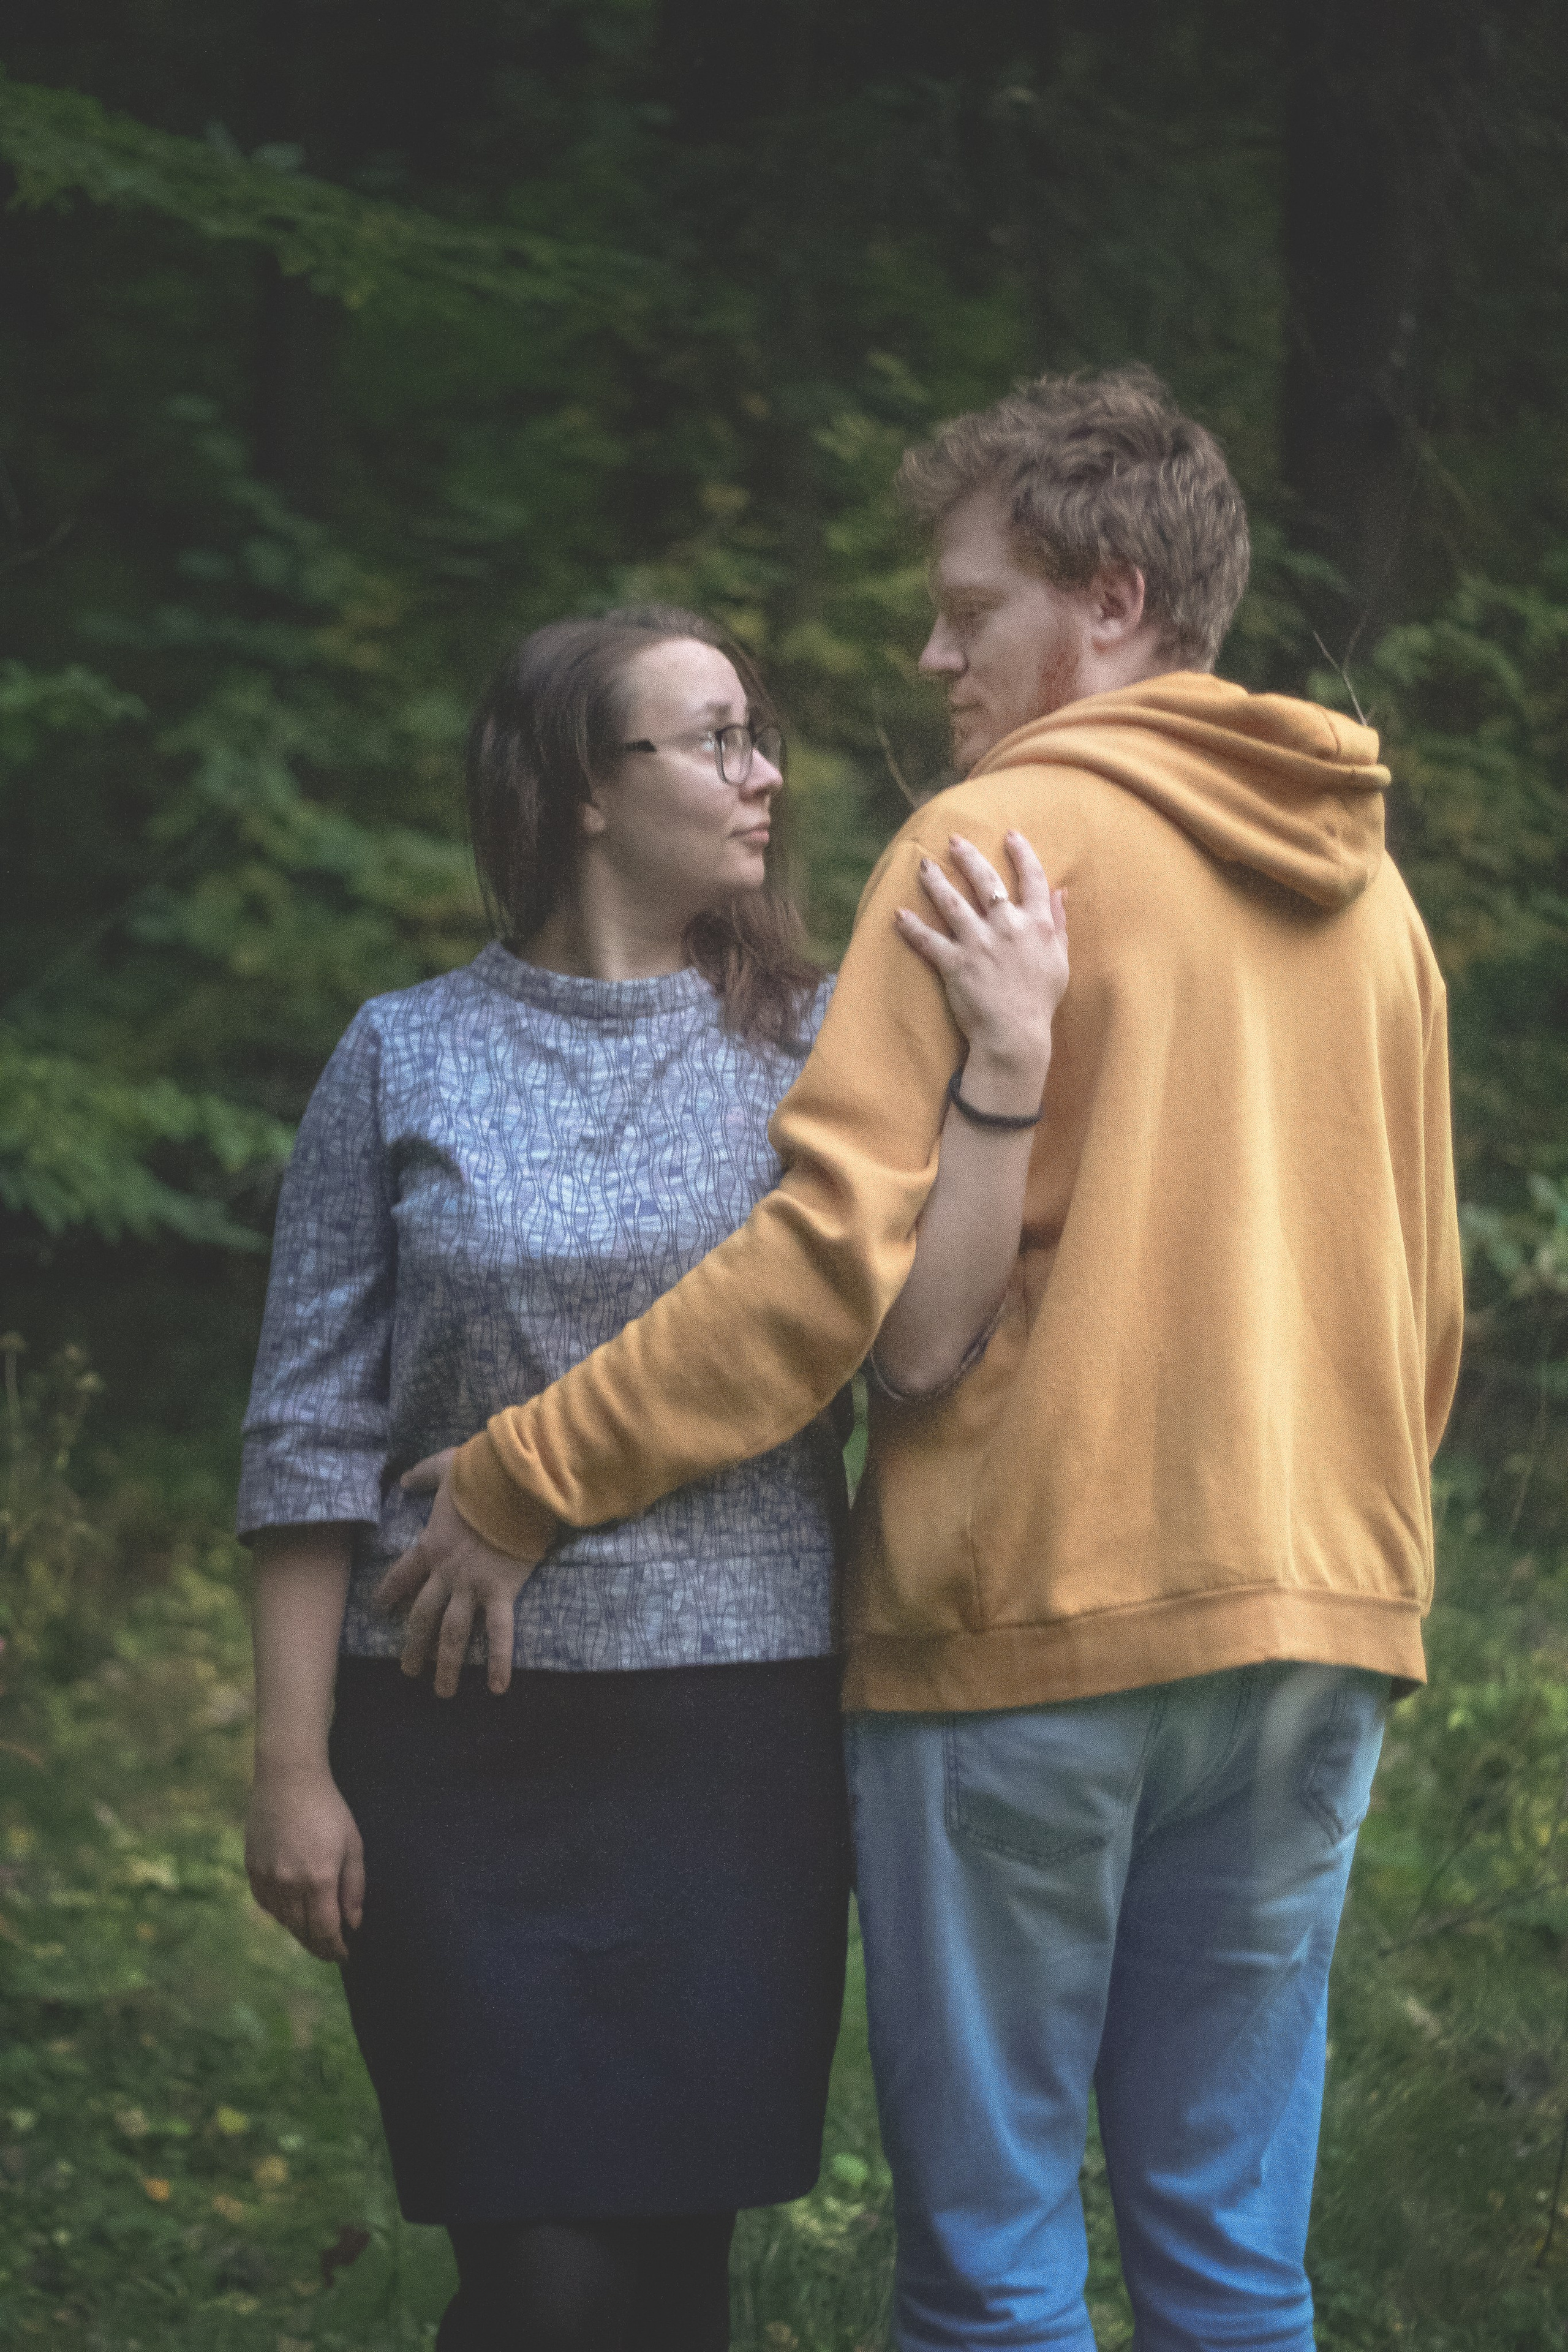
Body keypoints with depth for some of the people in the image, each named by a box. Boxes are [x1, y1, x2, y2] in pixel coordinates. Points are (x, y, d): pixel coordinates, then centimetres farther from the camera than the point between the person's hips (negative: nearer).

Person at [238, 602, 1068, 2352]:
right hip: (464, 1735, -1)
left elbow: (915, 1338, -8)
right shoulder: (406, 1061, 4)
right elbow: (314, 1434, 4)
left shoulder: (809, 1048, 7)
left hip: (742, 1742, 1)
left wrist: (1008, 1069, -18)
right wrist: (291, 1765, -1)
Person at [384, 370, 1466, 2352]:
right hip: (1317, 1631, 7)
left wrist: (528, 1476, -10)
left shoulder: (1003, 839, -7)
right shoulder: (1365, 886, 14)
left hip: (1035, 1622, -6)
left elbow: (842, 1245, -15)